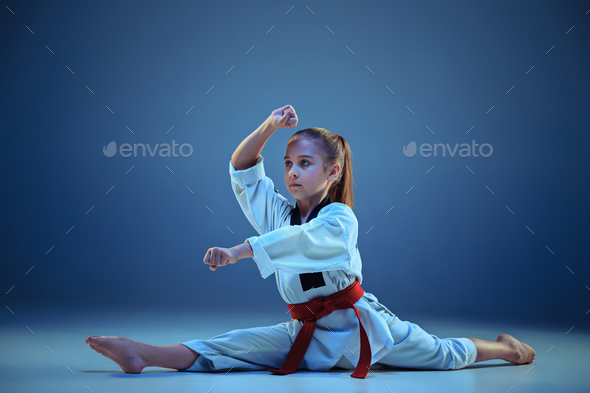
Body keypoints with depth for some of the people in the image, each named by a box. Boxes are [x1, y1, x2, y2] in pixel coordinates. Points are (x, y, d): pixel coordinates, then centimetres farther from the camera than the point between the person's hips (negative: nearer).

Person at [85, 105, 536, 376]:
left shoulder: (340, 218, -16)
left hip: (359, 322, -4)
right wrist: (269, 127, -17)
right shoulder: (279, 212, 3)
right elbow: (242, 170, -1)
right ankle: (143, 354, -30)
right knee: (233, 348, -16)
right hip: (308, 332, 4)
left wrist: (238, 251, -50)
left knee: (443, 355, 11)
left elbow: (301, 240, -37)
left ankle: (505, 348, 37)